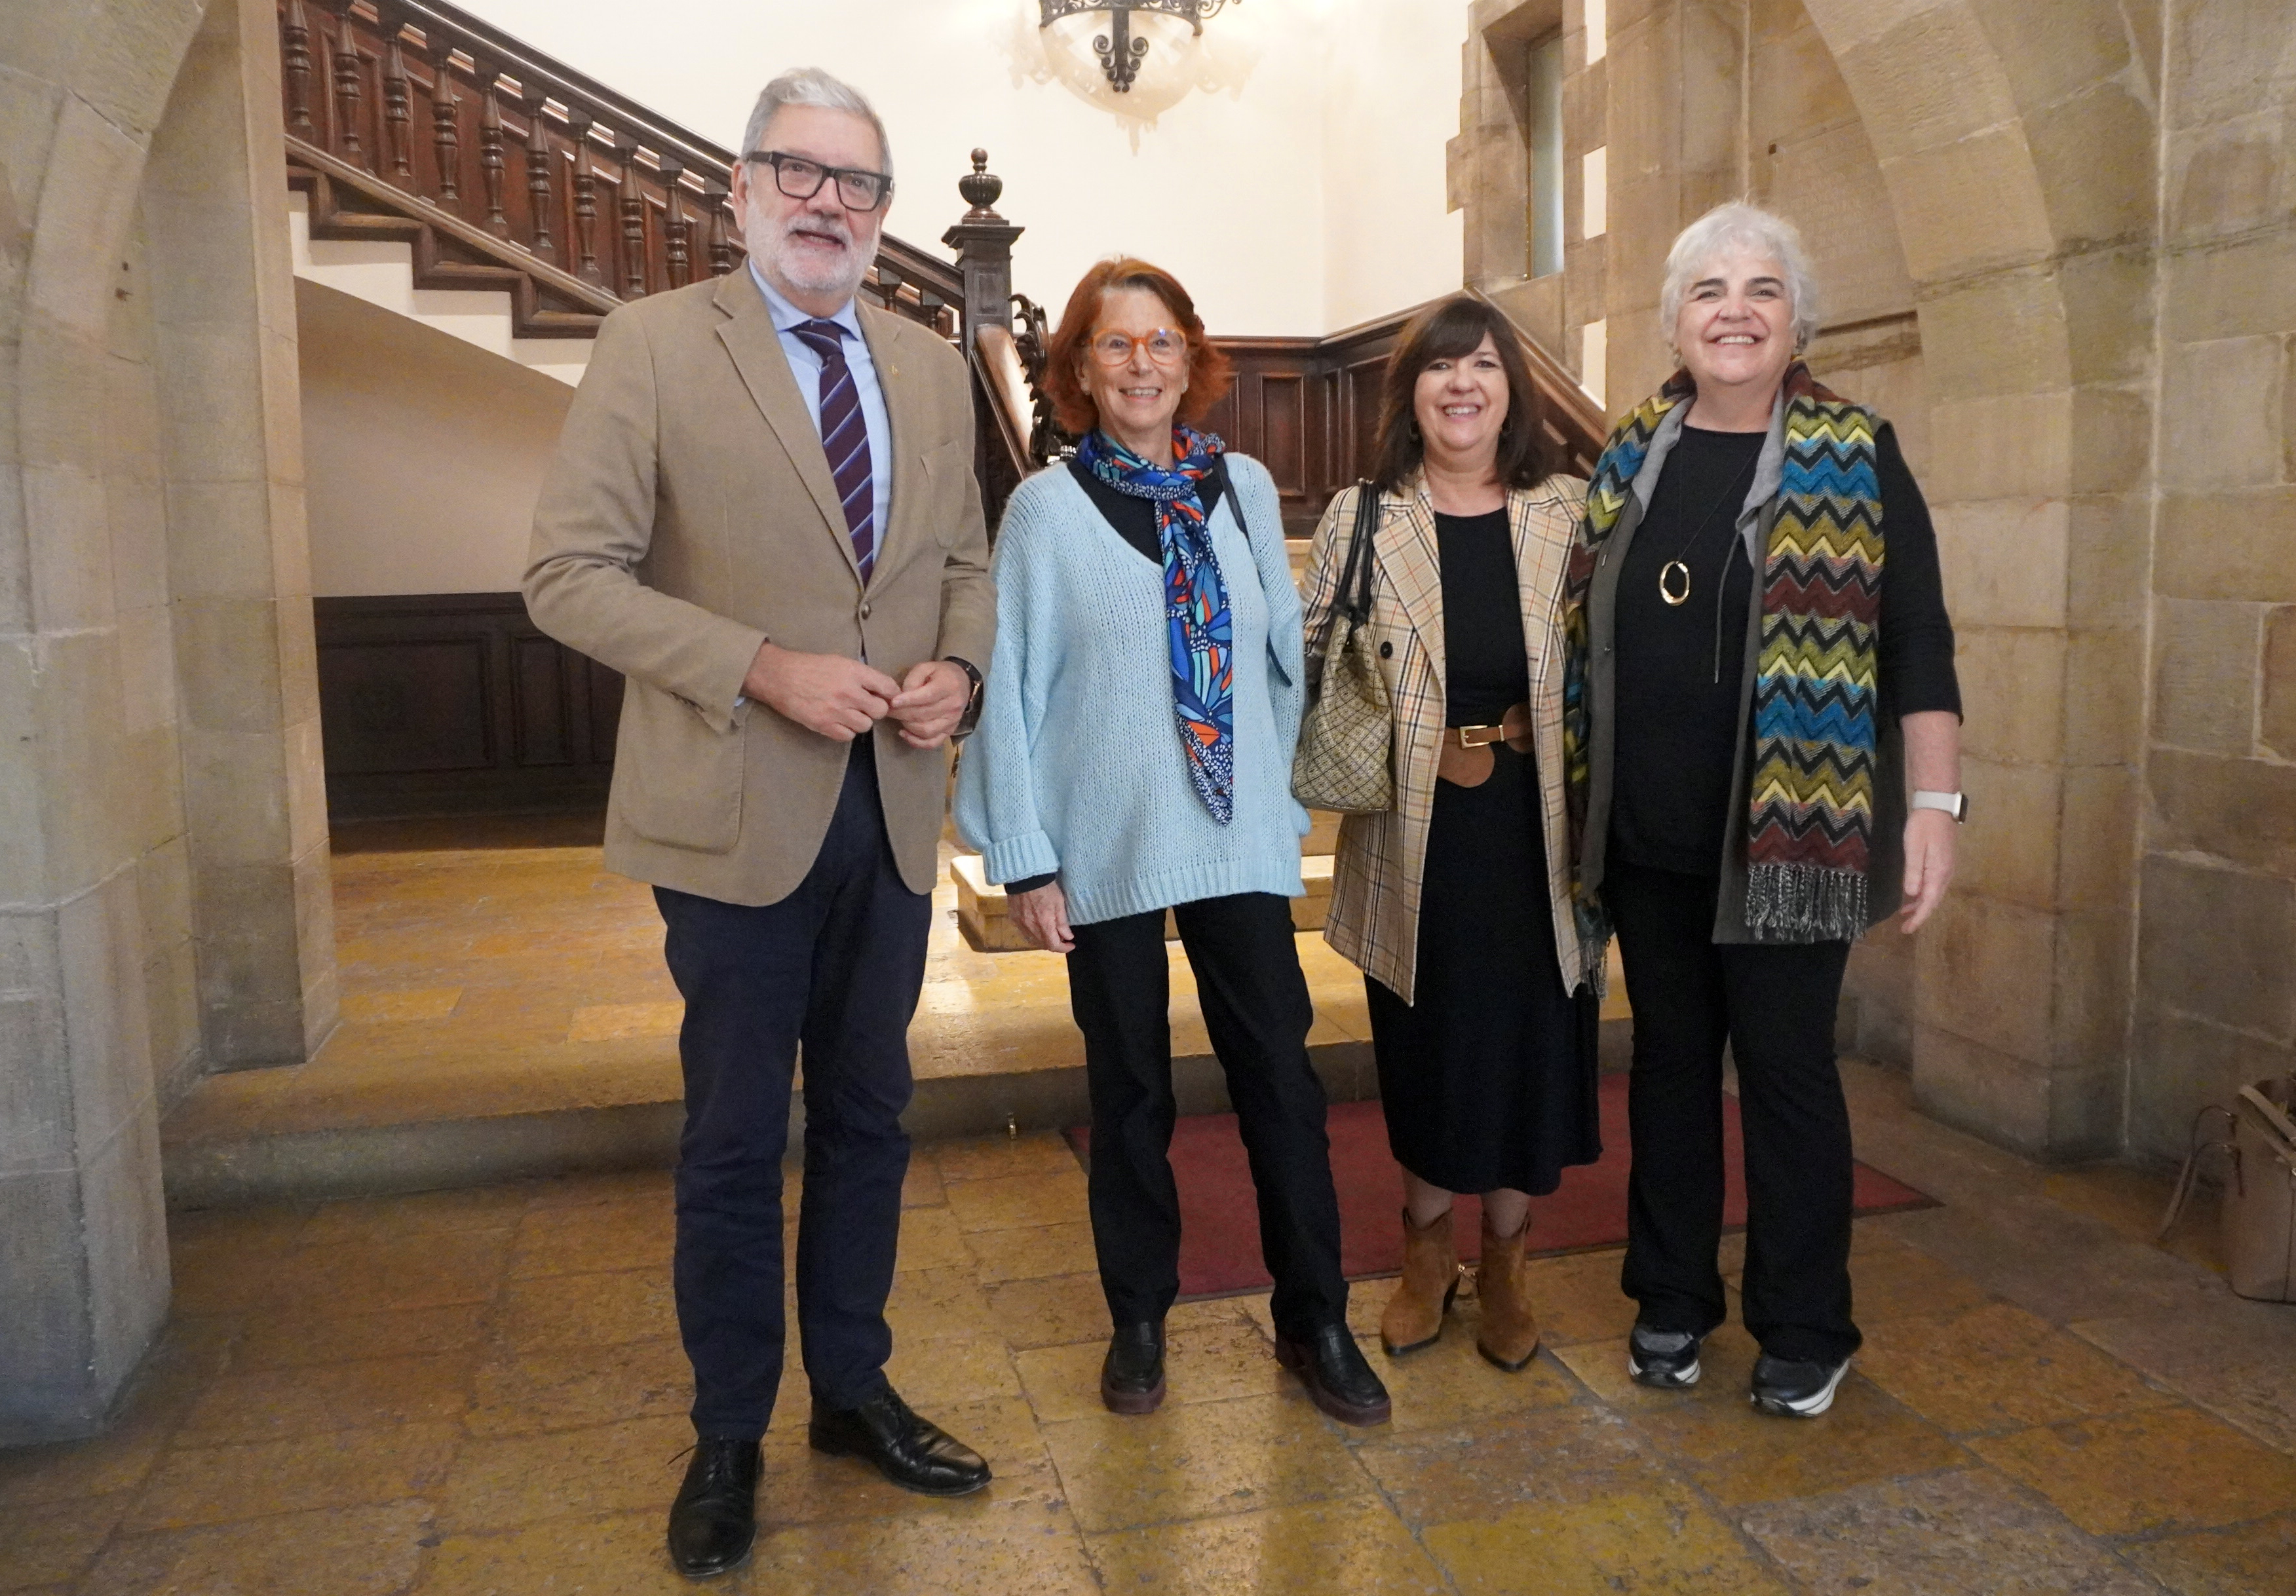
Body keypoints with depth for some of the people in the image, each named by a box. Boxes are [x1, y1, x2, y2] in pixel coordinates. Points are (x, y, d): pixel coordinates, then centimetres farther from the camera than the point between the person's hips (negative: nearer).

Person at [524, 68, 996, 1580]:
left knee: (869, 1118, 15)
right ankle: (729, 1437, 27)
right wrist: (765, 669, -20)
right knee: (737, 1140, 8)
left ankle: (855, 1388, 34)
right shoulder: (655, 343, -5)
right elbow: (570, 573, -10)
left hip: (894, 808, 5)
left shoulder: (932, 367, 10)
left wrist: (958, 671, -5)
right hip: (737, 811, -4)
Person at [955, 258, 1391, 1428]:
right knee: (1130, 1092, 10)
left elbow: (1286, 655, 10)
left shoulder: (1244, 488, 5)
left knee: (1281, 1079, 4)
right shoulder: (1047, 507, -2)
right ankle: (1138, 1319, 28)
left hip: (1240, 840, 2)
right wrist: (1023, 859, -5)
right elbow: (1012, 685, -3)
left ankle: (1313, 1321, 21)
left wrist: (1290, 798, 7)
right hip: (1107, 849, -2)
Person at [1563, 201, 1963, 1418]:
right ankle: (1671, 1298, 28)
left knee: (1786, 1069, 4)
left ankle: (1804, 1330, 21)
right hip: (1644, 832, 4)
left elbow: (1916, 644, -4)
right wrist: (1569, 799, 9)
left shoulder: (1855, 457, -2)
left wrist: (1933, 802, -11)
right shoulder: (1629, 456, 8)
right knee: (1669, 1059, 13)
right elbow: (1584, 636, 11)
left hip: (1788, 831, -3)